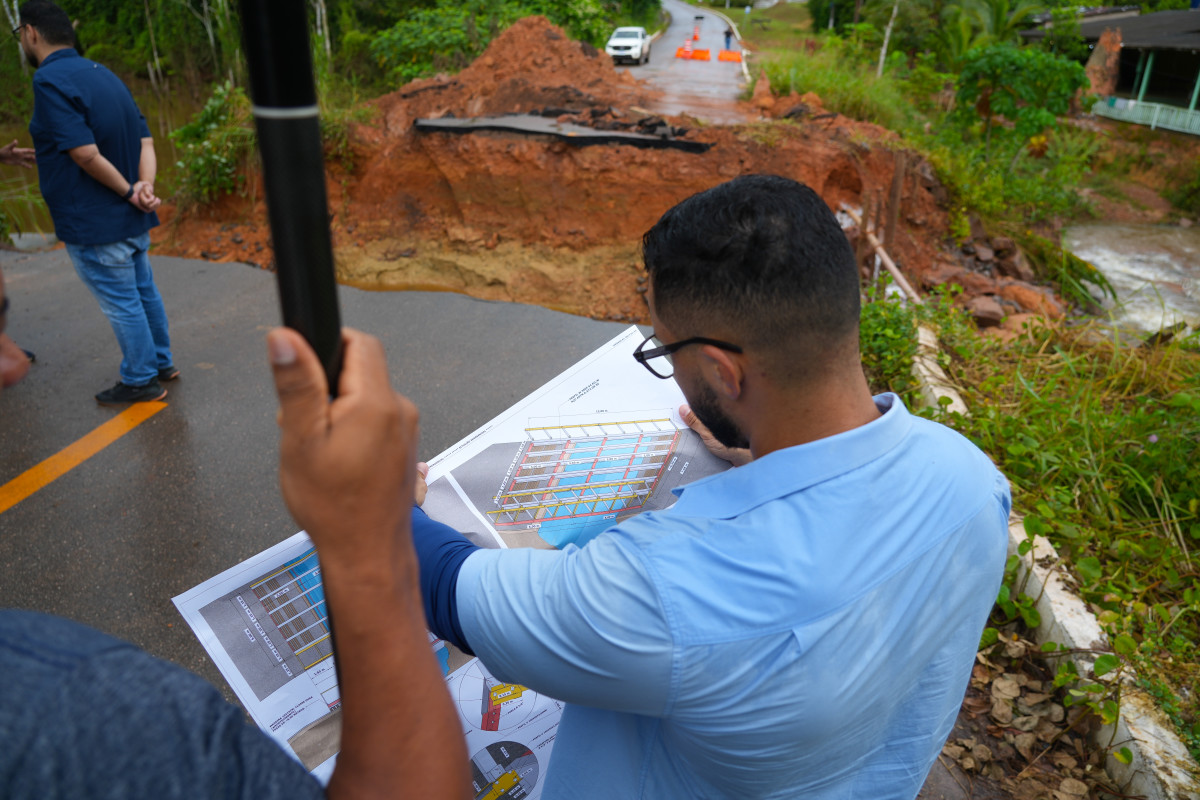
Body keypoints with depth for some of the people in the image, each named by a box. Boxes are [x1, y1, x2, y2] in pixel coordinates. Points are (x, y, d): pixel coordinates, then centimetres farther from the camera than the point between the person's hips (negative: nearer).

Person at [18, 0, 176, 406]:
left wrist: (129, 193, -13)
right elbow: (145, 140, 2)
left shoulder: (50, 80, -18)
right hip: (132, 221, 9)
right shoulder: (102, 75, 9)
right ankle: (161, 363, 32)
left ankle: (140, 381, 16)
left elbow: (87, 155, -26)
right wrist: (145, 186, -13)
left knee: (122, 305, 3)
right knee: (144, 293, 19)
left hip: (95, 227, -8)